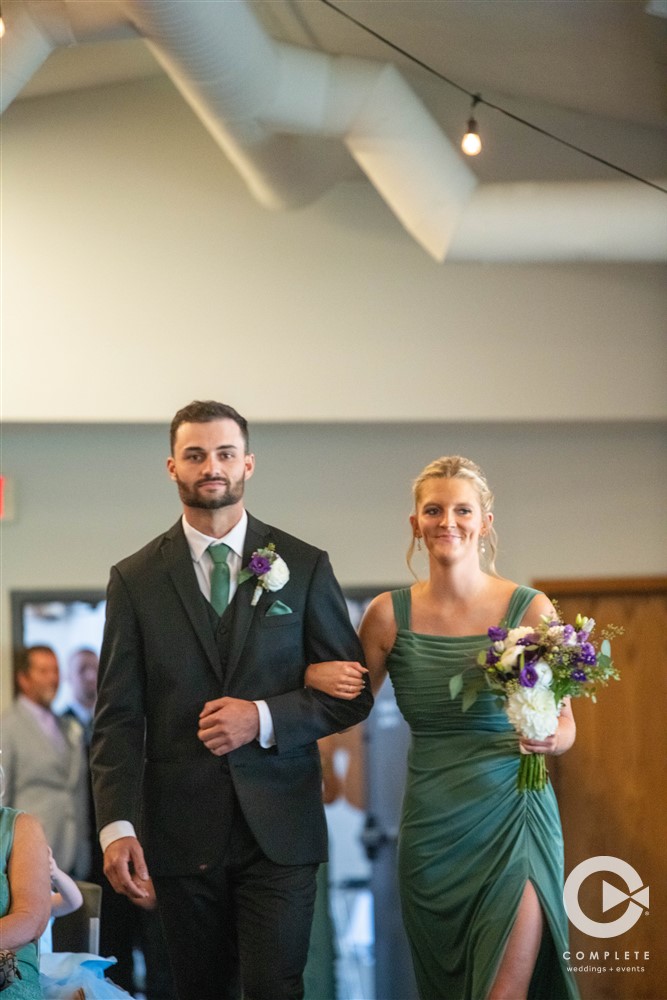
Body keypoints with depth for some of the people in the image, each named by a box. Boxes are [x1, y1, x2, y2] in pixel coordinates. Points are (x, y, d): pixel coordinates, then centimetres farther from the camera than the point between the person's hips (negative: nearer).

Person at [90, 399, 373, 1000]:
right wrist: (117, 825, -9)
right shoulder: (137, 579, 6)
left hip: (279, 826, -1)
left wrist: (264, 719, -11)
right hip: (182, 830, 1)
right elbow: (118, 718, 3)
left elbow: (352, 693, 5)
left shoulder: (304, 567, 5)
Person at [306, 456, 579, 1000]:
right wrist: (316, 676, -10)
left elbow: (565, 722, 2)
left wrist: (547, 739, -20)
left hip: (512, 817, -2)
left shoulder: (530, 609, -3)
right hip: (432, 826, 2)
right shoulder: (390, 614, 1)